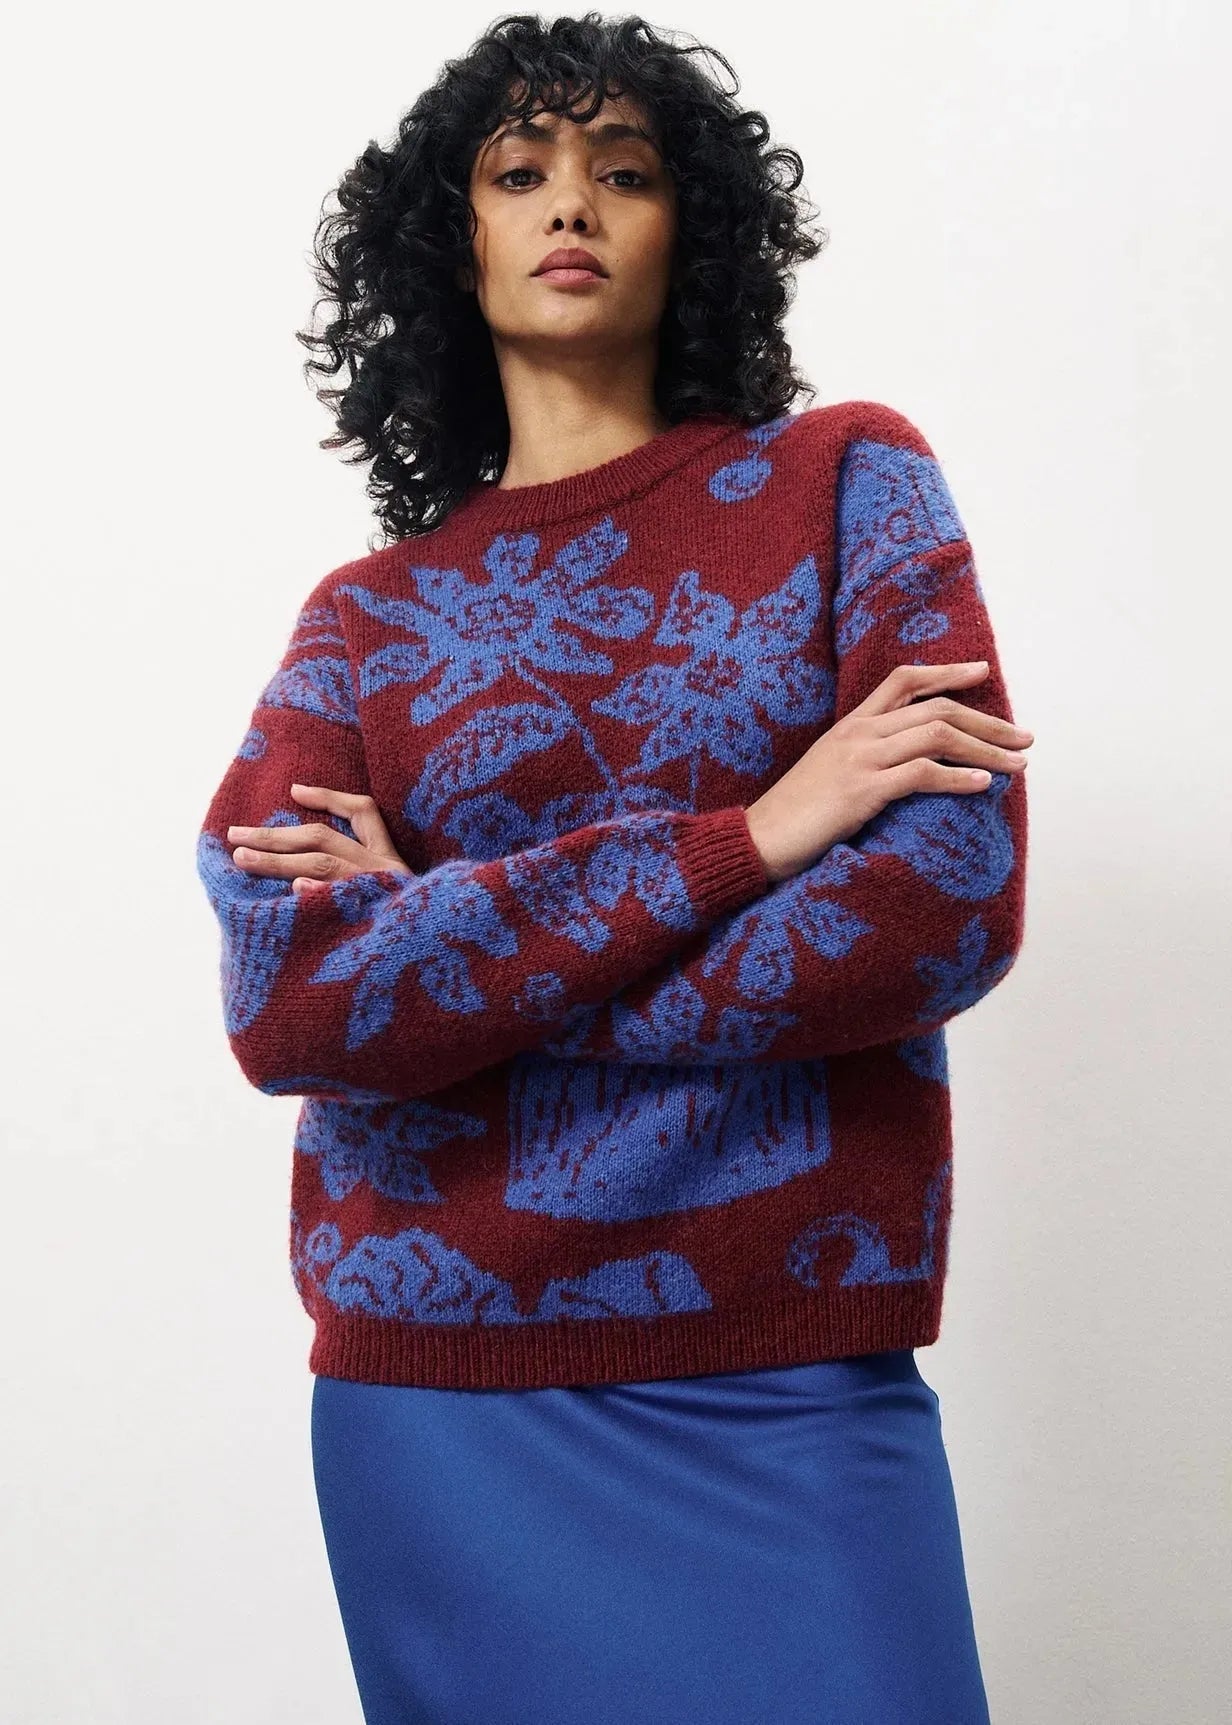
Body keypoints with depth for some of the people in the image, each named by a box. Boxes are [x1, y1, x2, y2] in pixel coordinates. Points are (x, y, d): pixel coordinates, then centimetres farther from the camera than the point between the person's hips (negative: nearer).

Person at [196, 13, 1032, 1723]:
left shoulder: (844, 479, 3)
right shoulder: (369, 615, 7)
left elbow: (950, 907, -11)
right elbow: (286, 1010, -9)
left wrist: (449, 957, -8)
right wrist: (740, 839, -15)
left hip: (797, 1384, -1)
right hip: (435, 1394, 2)